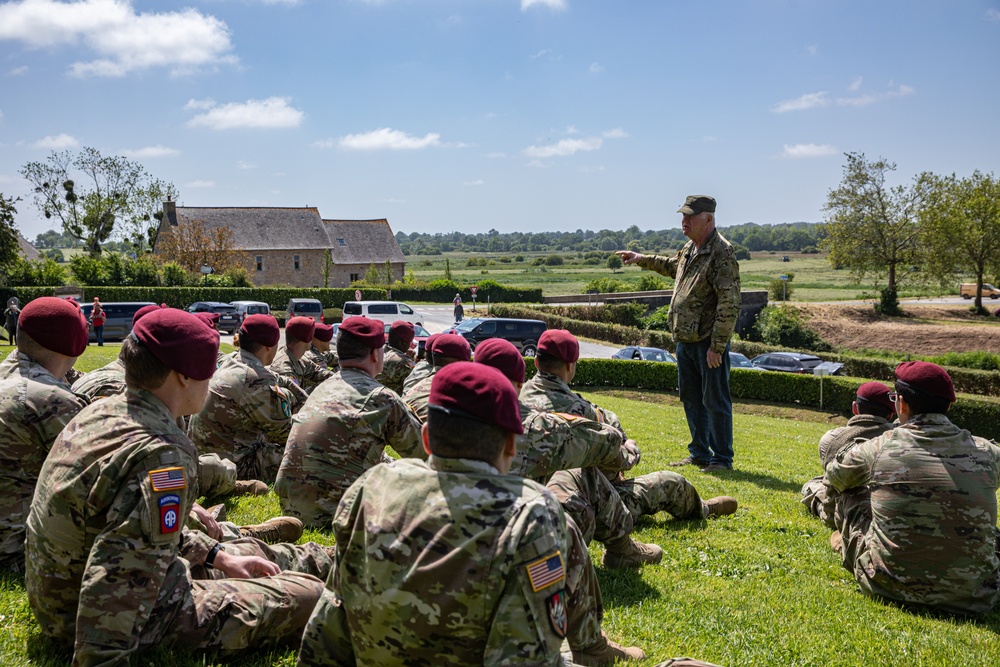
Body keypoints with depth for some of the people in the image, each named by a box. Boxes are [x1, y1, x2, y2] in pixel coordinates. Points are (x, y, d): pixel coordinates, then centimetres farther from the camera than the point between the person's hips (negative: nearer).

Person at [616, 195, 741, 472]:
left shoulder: (722, 252, -17)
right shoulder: (689, 248, 11)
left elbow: (730, 303, -21)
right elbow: (673, 266, 37)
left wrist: (717, 346, -23)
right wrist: (641, 259, 32)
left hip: (708, 342, -9)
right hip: (685, 340, 9)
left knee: (715, 400, -1)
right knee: (691, 398, 16)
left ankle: (722, 458, 12)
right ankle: (699, 454, 28)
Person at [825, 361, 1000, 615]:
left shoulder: (878, 449, -7)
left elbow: (833, 479, 14)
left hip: (891, 587, -1)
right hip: (972, 596, 2)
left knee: (848, 498, 19)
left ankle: (851, 547, 42)